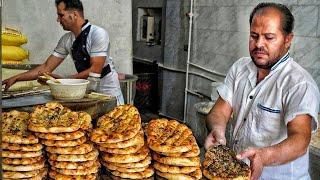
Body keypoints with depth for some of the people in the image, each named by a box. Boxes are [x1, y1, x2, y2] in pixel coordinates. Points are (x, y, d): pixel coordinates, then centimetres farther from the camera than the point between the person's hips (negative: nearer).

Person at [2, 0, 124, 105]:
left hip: (107, 92, -5)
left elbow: (95, 70, -23)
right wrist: (15, 79, -1)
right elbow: (46, 68, 4)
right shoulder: (66, 39, 0)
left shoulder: (98, 34, -18)